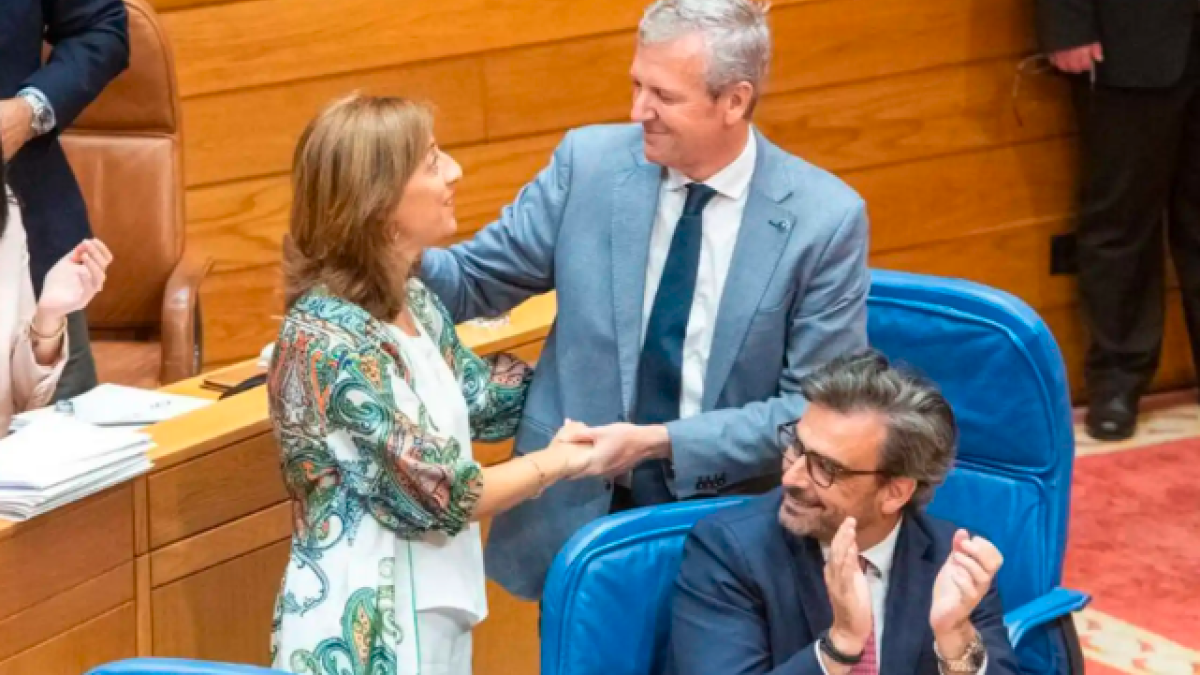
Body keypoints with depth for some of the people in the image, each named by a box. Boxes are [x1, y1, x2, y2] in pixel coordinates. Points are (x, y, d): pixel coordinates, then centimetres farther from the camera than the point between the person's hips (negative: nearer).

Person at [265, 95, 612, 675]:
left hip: (429, 614, 8)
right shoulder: (327, 340, -22)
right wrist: (555, 463, -6)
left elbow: (482, 401, 15)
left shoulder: (411, 301, 4)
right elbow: (439, 495, -20)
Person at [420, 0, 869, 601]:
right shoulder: (589, 162, -5)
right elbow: (475, 281, 1)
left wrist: (661, 441, -20)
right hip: (580, 512, 2)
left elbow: (817, 405, -12)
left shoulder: (826, 218, -12)